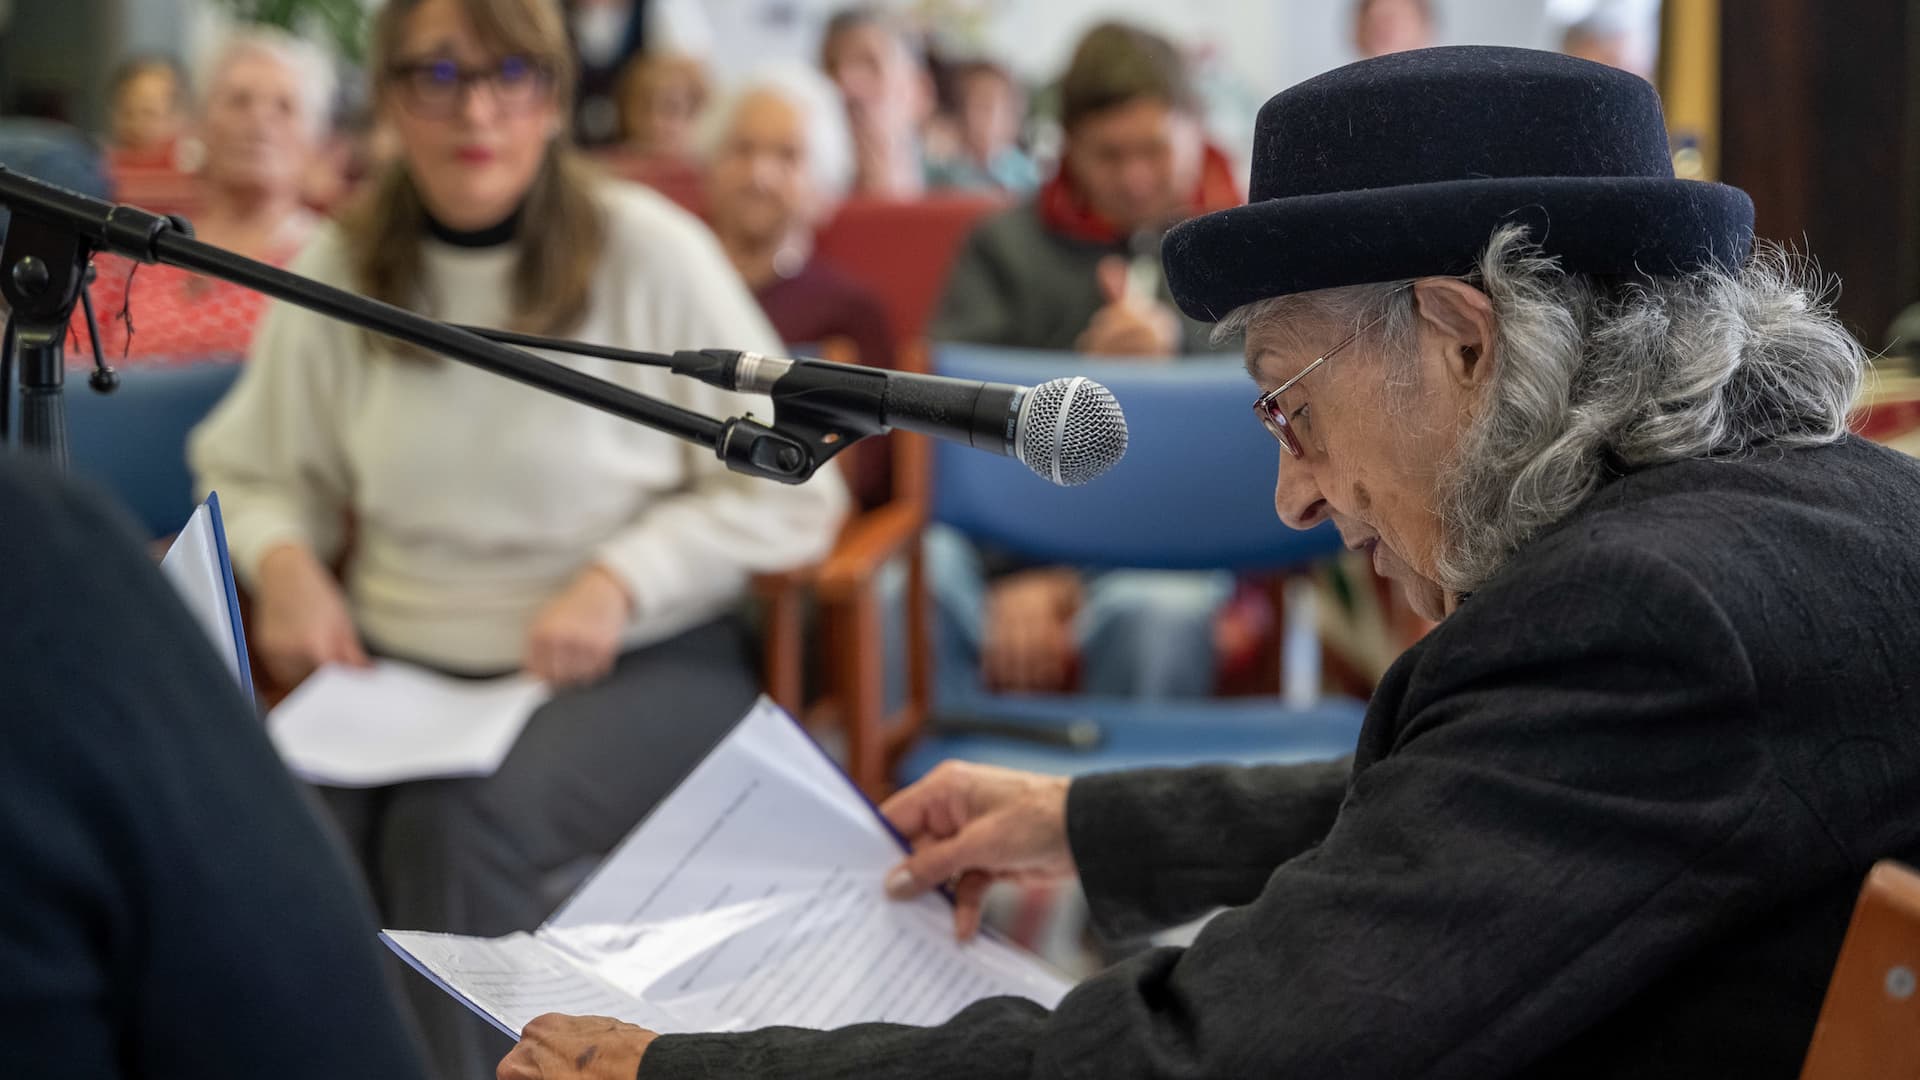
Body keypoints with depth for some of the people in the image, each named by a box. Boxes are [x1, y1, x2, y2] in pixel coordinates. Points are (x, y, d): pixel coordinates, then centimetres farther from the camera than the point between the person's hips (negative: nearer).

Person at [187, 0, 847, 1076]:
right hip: (397, 663, 3)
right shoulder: (337, 276, 4)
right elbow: (253, 475, 17)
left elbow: (787, 492, -2)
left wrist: (624, 580, -16)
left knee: (461, 822, -33)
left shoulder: (650, 253, -5)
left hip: (643, 667, -2)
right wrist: (283, 559, -6)